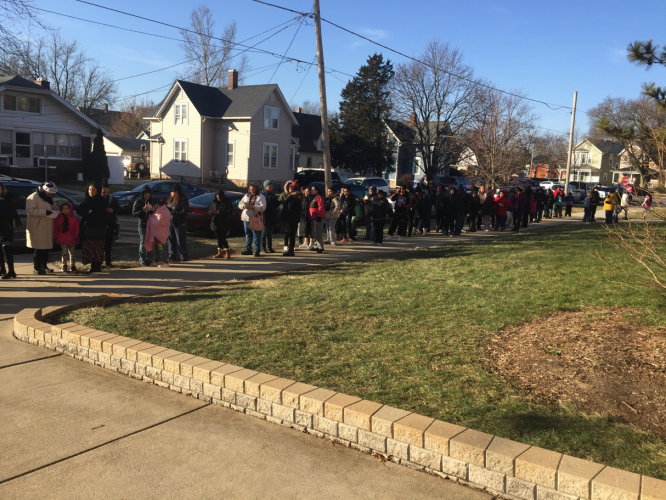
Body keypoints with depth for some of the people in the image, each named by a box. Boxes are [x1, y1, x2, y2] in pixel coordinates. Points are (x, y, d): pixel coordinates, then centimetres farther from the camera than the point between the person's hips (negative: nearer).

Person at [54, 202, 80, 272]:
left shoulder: (74, 218, -3)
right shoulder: (59, 218, 4)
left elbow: (77, 228, -2)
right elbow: (55, 228, 9)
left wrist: (75, 235, -9)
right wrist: (56, 236, 2)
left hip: (72, 240, -1)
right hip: (62, 240, 1)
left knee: (72, 253, 7)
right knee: (64, 253, 8)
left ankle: (72, 266, 13)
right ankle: (64, 265, 16)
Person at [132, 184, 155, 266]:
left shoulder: (151, 201, 8)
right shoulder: (138, 201, -1)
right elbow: (134, 213, -5)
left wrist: (152, 210, -8)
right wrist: (143, 210, -19)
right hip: (142, 225, -3)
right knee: (143, 242, -4)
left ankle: (149, 259, 14)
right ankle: (142, 259, 2)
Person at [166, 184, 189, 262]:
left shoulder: (183, 200, -12)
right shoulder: (170, 199, 9)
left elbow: (184, 212, -19)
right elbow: (167, 208, 17)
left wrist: (172, 212, -18)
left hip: (180, 224, -7)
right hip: (170, 223, 7)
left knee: (180, 241, -3)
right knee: (171, 240, 13)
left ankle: (183, 258, 5)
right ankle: (171, 256, 23)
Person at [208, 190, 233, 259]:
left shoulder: (227, 203, -5)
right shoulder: (214, 203, 12)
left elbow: (230, 211, -15)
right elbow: (209, 210, 17)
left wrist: (220, 212, -19)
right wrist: (212, 212, -8)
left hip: (224, 224, -5)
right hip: (216, 223, 6)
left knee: (222, 238, -10)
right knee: (219, 238, 9)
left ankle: (227, 253, 1)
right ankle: (220, 253, 16)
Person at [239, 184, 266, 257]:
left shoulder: (261, 197, -1)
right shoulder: (246, 195, 18)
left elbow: (263, 207, -14)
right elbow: (240, 204, 15)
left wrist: (252, 207, -21)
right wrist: (244, 206, -9)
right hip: (246, 218, 6)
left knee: (256, 235, -4)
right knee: (248, 234, 11)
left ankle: (257, 251, 0)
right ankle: (248, 250, 19)